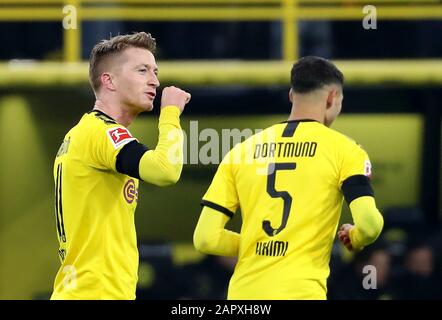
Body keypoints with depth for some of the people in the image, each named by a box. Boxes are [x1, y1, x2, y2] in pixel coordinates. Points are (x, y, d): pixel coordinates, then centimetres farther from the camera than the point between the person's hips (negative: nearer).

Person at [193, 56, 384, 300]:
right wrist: (354, 239, 12)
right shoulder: (342, 149, 2)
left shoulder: (243, 150, 12)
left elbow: (205, 238, 7)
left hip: (243, 292, 5)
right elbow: (369, 223, -11)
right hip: (299, 292, -5)